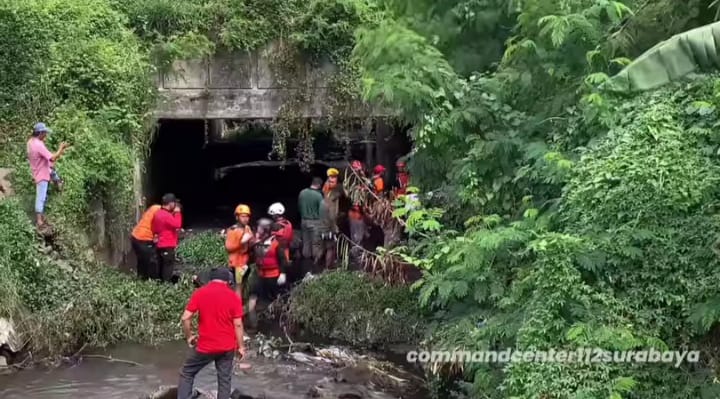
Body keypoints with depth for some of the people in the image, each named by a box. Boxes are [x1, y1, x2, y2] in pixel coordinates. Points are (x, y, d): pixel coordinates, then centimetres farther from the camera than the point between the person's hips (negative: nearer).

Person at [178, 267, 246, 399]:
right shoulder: (234, 297, -4)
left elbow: (185, 318, -8)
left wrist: (189, 336, 7)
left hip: (205, 346, -1)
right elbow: (237, 324, -5)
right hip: (227, 347, 1)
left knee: (187, 373, 16)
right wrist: (241, 346, 4)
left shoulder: (199, 293, -4)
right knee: (225, 379, 11)